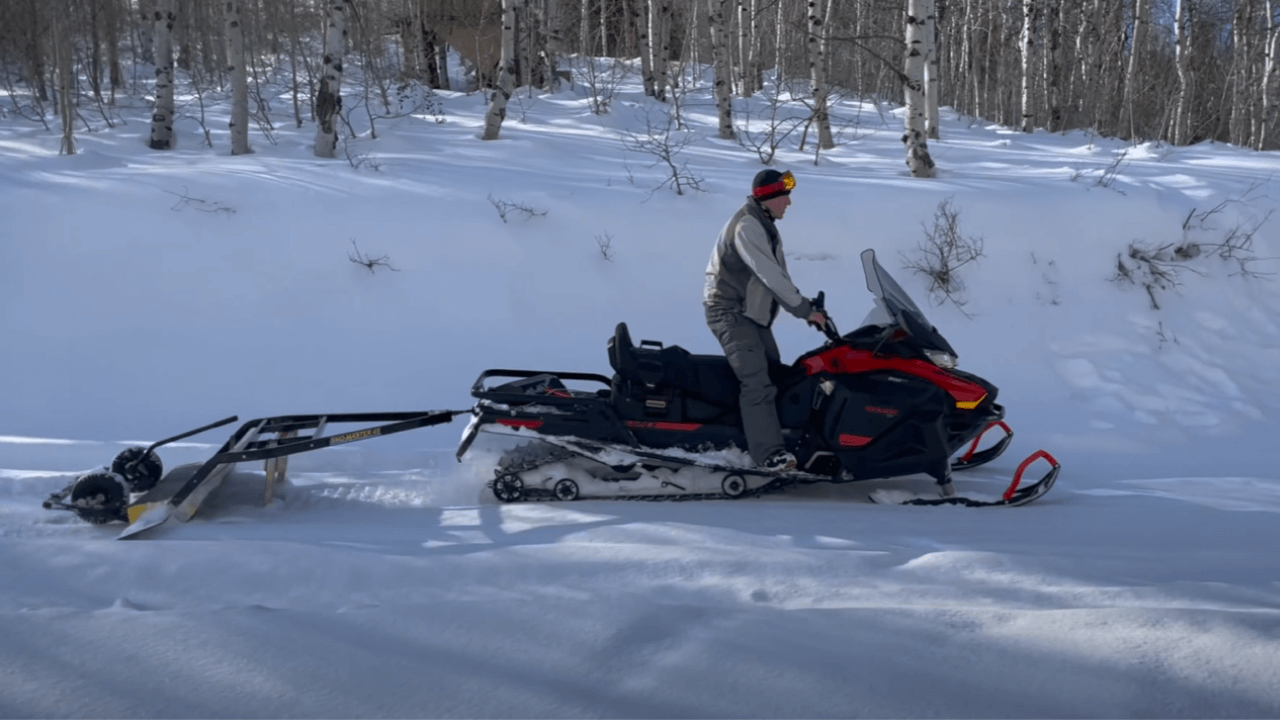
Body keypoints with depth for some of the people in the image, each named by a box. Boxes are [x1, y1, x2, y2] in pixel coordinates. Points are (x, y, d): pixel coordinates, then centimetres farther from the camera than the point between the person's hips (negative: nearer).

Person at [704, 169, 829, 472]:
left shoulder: (765, 226, 12)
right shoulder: (746, 227, -21)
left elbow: (779, 275, 16)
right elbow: (770, 276, -26)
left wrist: (805, 306, 6)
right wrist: (805, 309, -24)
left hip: (752, 313, 11)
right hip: (730, 312, -11)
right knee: (757, 383, -20)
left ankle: (770, 437, 27)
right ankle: (768, 451, -23)